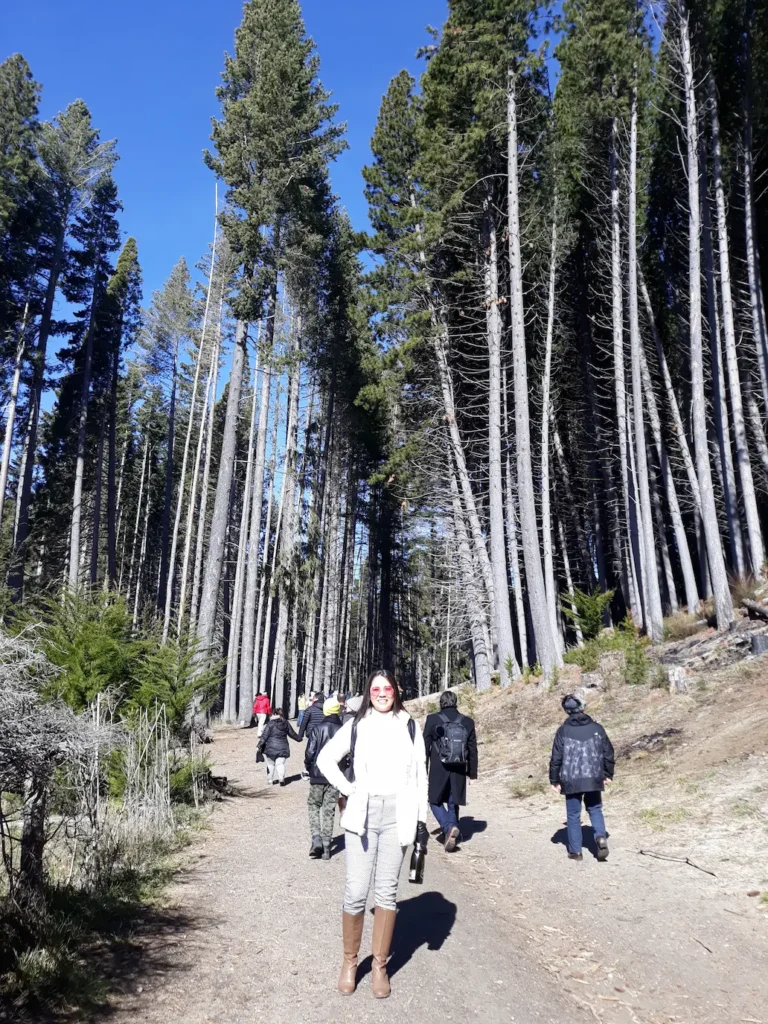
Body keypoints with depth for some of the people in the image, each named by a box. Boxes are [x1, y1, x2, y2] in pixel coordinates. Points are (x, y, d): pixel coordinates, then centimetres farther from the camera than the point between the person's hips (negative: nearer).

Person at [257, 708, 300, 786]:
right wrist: (299, 738, 39)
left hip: (270, 747, -2)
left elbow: (264, 736, -8)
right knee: (280, 764, 5)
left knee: (270, 764, 12)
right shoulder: (286, 724, 8)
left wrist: (259, 746, -4)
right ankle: (281, 777, -17)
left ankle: (270, 780, 15)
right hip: (282, 748, 2)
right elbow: (292, 734, 21)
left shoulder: (271, 723, -5)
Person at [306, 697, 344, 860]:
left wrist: (309, 767, 7)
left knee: (314, 806, 13)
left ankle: (316, 839, -4)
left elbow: (310, 752, -11)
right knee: (329, 810, 10)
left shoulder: (318, 729, -8)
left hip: (318, 775, -2)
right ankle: (326, 847, 10)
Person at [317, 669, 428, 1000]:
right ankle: (349, 961, 18)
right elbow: (325, 758, 11)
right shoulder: (356, 726, 3)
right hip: (362, 814, 0)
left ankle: (380, 965, 20)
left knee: (386, 892, 7)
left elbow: (419, 775, 7)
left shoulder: (409, 727, 5)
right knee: (355, 892, -1)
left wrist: (421, 819, 3)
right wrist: (347, 789, 0)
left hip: (397, 816, 1)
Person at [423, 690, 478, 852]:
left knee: (436, 802, 11)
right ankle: (453, 835, 15)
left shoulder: (432, 720, -7)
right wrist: (472, 772, 15)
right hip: (458, 772, 3)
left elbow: (425, 747, -3)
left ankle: (449, 827, -11)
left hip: (438, 771, -3)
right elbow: (473, 750, 6)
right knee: (453, 804, 15)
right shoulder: (467, 722, 2)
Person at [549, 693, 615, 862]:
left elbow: (556, 758, -7)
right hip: (594, 779, 2)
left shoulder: (563, 730, -8)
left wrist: (554, 780, 4)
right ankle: (601, 837, -4)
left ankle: (575, 851, 16)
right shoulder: (596, 728, -2)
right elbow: (608, 752, 4)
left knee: (573, 815, 11)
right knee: (595, 809, 20)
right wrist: (608, 774, 17)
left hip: (571, 780, -2)